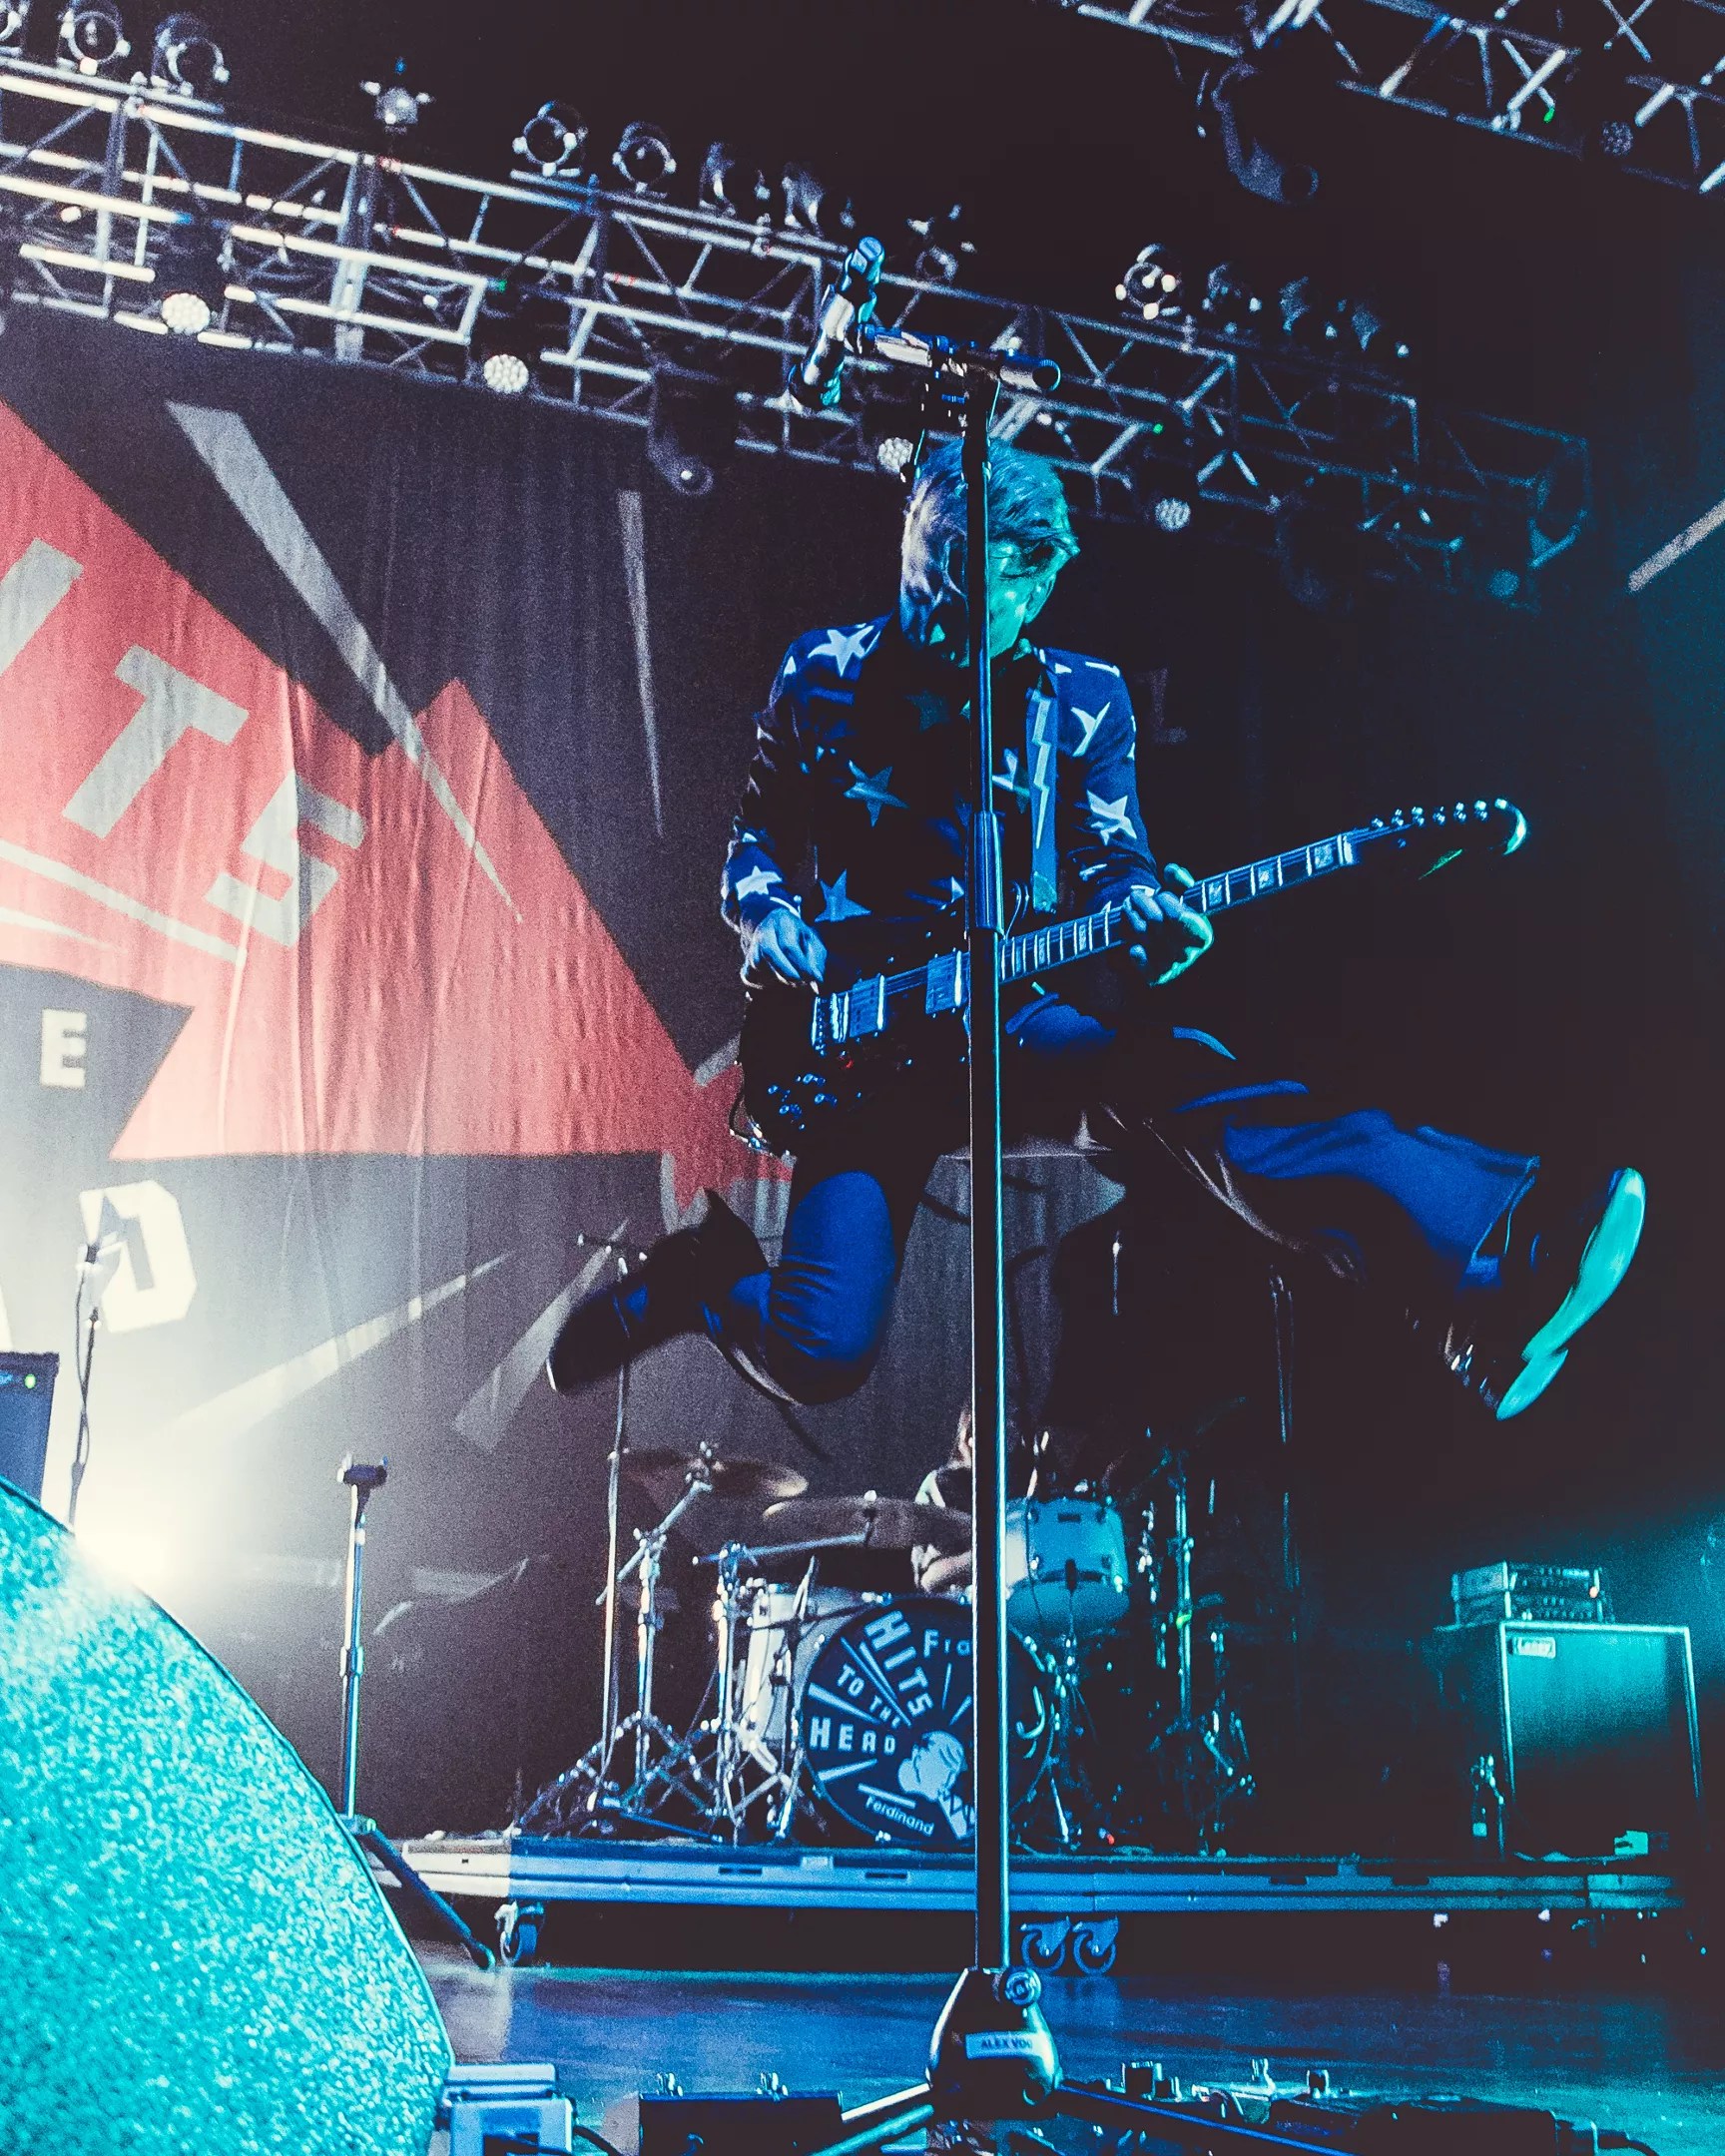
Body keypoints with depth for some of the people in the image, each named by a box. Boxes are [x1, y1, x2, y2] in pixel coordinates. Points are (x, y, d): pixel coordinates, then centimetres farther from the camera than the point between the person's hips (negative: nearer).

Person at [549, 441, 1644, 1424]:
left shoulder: (1083, 702, 7)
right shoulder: (826, 678, 5)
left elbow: (1110, 863, 9)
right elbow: (757, 837, 15)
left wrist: (1144, 912, -16)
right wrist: (765, 919, -8)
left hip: (1025, 1018, 1)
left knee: (1178, 1074, -34)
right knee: (820, 1351, -19)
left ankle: (1486, 1272, -52)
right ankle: (705, 1274, 18)